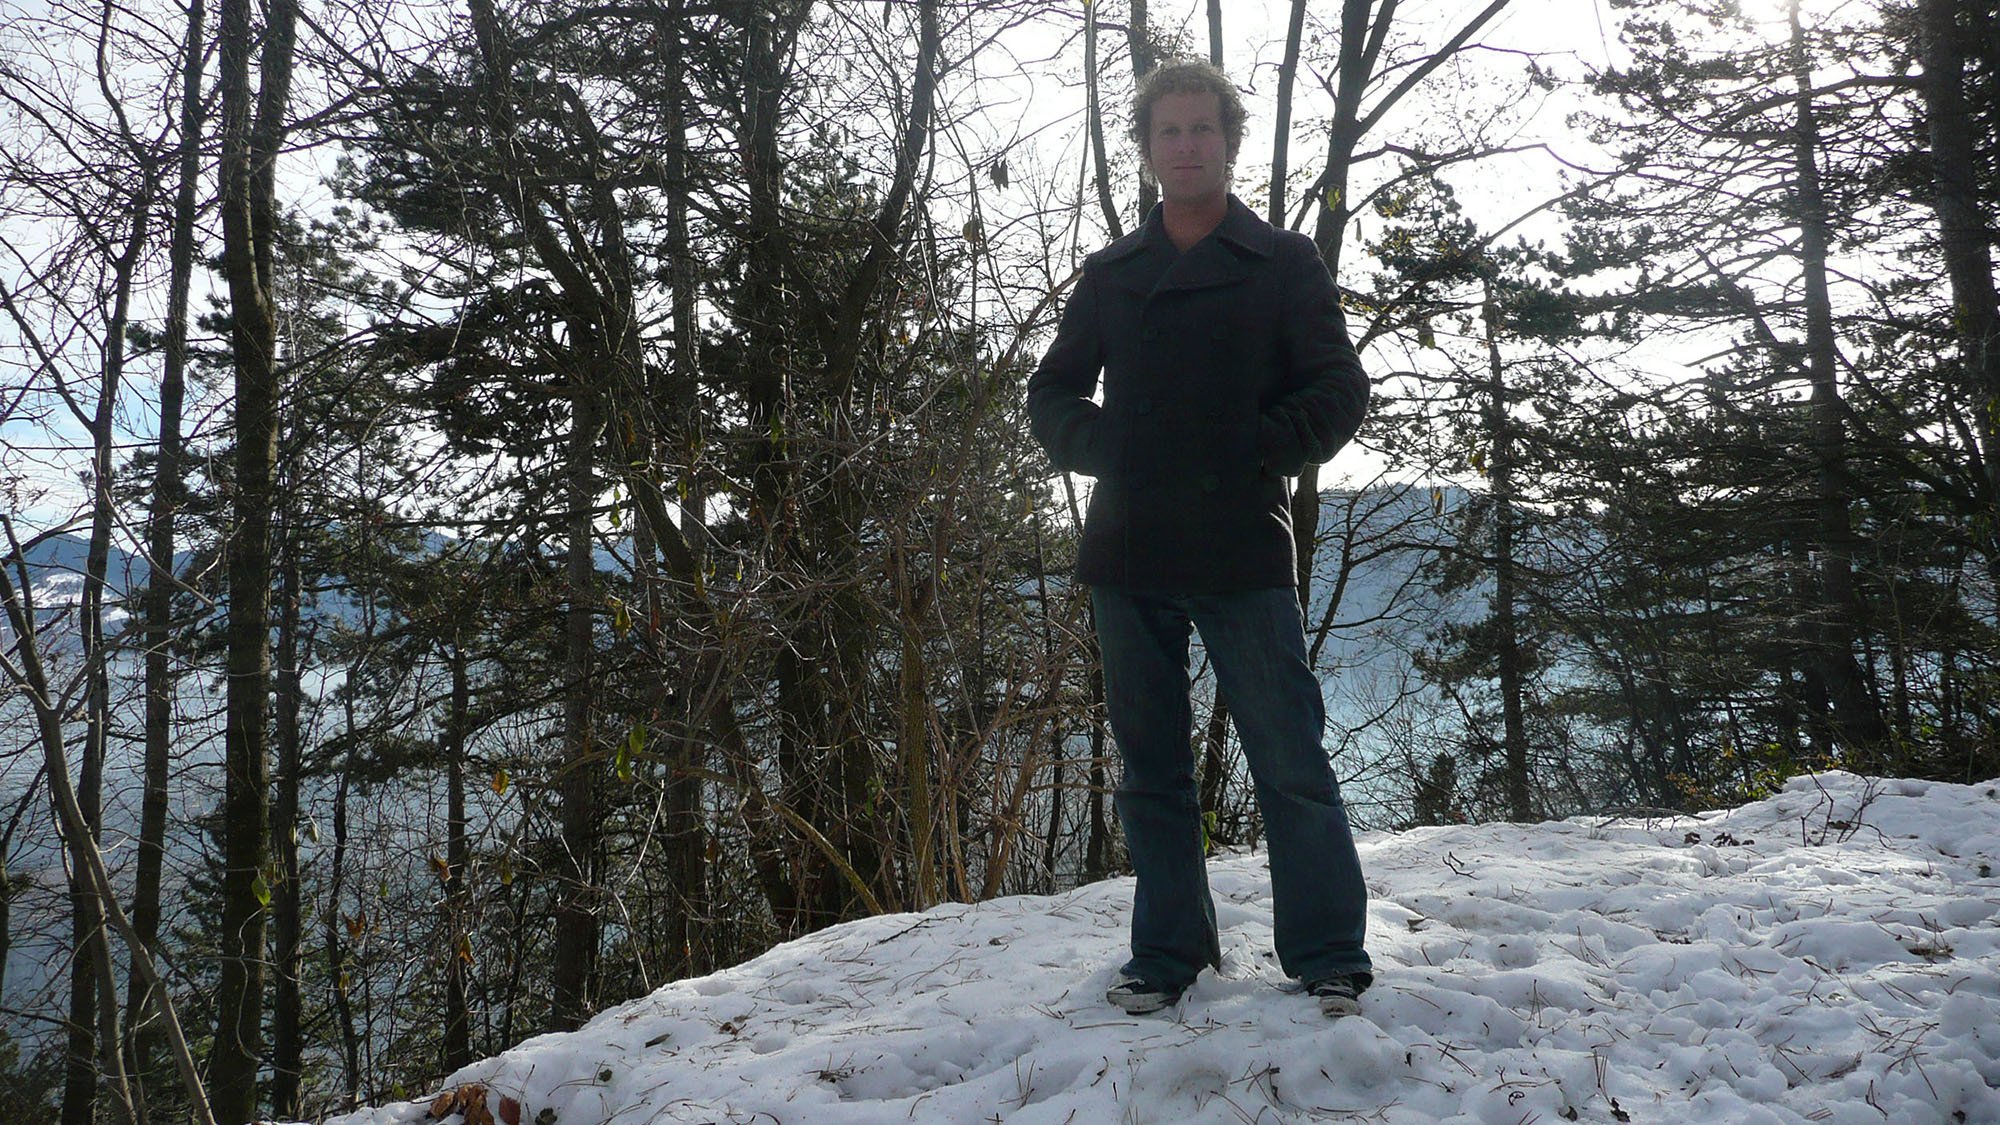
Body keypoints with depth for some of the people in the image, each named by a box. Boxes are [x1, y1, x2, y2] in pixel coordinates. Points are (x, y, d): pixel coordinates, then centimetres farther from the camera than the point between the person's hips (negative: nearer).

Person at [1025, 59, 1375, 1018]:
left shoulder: (1284, 262, 7)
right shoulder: (1107, 274, 16)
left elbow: (1339, 390, 2)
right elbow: (1051, 396, 17)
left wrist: (1257, 453, -10)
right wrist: (1103, 449, 0)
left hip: (1241, 549, -3)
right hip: (1126, 551, 4)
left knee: (1290, 761, -2)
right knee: (1151, 765, 10)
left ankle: (1330, 959, 12)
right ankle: (1166, 955, 22)